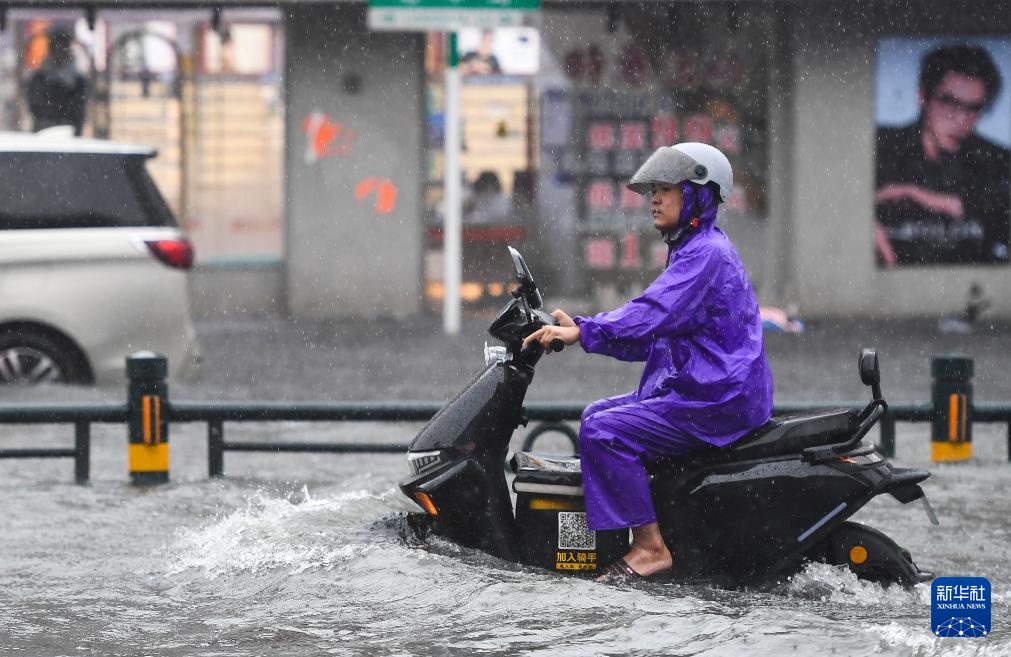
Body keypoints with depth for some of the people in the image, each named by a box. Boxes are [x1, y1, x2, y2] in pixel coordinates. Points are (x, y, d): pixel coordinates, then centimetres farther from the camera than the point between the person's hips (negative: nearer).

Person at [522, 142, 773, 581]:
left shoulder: (707, 254, -14)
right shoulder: (691, 252, 20)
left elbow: (652, 316, -27)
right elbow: (647, 338, 20)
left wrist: (583, 332, -29)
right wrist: (579, 329, 9)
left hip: (718, 400, -11)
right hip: (692, 391, 11)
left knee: (604, 432, -20)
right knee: (597, 414, 17)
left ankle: (649, 546, -19)